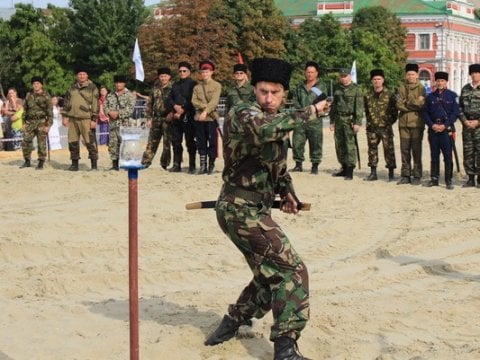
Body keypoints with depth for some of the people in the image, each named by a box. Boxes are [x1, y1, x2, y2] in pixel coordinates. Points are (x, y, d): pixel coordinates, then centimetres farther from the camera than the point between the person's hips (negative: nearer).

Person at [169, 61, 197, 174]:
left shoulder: (193, 84, 0)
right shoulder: (175, 85, 20)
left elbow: (192, 101, -7)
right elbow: (170, 98, 15)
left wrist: (183, 110, -12)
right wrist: (175, 106, -5)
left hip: (188, 117, -6)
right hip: (176, 116, 6)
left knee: (190, 142, -6)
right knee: (176, 141, 6)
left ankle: (192, 166, -3)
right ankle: (177, 165, 11)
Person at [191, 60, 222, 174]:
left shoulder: (217, 85, 2)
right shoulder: (197, 87, 16)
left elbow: (214, 101, -10)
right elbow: (194, 101, 4)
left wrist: (206, 111, -22)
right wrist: (205, 106, -11)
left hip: (211, 118, -4)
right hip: (199, 118, 4)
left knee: (212, 142, -2)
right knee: (201, 143, 4)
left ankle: (211, 165, 4)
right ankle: (203, 166, 8)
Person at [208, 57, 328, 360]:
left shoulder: (277, 119, 13)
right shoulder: (243, 114, -14)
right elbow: (265, 131, -38)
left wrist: (288, 192, 13)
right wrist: (310, 112, -32)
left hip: (255, 210, 10)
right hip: (241, 210, -10)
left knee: (271, 276, 19)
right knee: (292, 270, -13)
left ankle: (231, 324, 34)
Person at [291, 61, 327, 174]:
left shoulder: (321, 87, 6)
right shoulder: (300, 87, 16)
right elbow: (295, 102, 10)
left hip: (315, 120, -3)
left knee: (315, 143, -2)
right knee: (297, 142, 0)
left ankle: (315, 166, 6)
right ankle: (298, 164, 12)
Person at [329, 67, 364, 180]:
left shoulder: (356, 89, -4)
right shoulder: (337, 89, 14)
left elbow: (359, 107, -9)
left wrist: (358, 122, -16)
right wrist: (332, 121, 18)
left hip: (350, 119, -6)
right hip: (339, 119, 6)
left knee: (350, 145, -10)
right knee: (339, 145, 8)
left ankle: (350, 171, -8)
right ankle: (344, 168, 19)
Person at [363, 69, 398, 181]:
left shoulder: (389, 95, -2)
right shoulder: (368, 95, 8)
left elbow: (394, 111, 1)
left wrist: (390, 122, -4)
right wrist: (369, 122, 9)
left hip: (385, 127, -4)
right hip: (372, 128, 4)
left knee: (389, 150, -3)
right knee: (372, 149, 7)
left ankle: (391, 173, 3)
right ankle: (373, 173, 15)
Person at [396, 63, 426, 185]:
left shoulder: (421, 88, 2)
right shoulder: (402, 88, 10)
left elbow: (421, 104, -8)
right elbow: (399, 105, -1)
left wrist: (407, 103, -6)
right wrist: (413, 106, -10)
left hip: (417, 123, -3)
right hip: (403, 123, 3)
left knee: (416, 150, -1)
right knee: (405, 150, 5)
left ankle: (417, 176, 4)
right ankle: (405, 175, 11)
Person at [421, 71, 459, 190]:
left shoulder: (452, 95, 3)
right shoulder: (430, 97, 10)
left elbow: (455, 112, -2)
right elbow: (424, 112, 8)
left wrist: (445, 125, -12)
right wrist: (432, 125, -7)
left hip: (447, 129, -3)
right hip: (433, 130, 3)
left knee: (448, 156, -3)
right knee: (434, 156, 7)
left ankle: (448, 180, 2)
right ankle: (434, 179, 14)